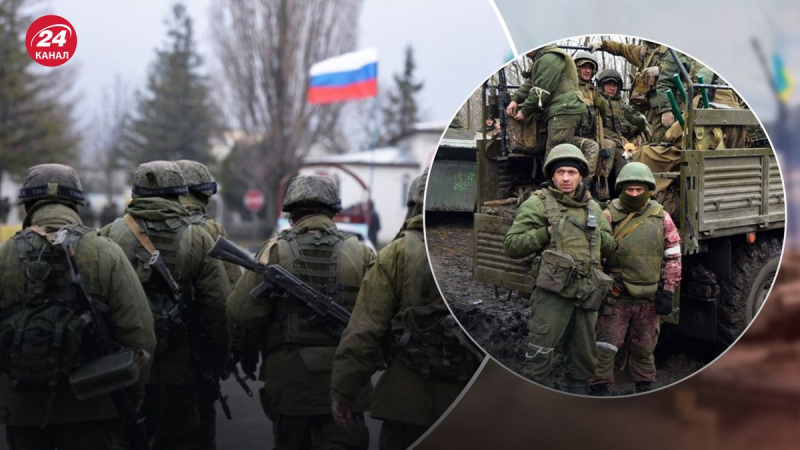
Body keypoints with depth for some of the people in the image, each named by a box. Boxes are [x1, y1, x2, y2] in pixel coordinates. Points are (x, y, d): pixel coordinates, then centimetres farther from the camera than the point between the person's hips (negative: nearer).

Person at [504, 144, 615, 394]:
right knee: (540, 354, -8)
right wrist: (548, 232, -14)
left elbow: (609, 245, 18)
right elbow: (512, 245, -8)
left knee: (584, 355, 15)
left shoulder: (592, 207, 16)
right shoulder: (537, 204, -2)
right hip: (553, 292, -6)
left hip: (587, 293, 6)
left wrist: (594, 231, 0)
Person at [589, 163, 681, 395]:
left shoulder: (661, 218, 4)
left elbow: (673, 257, 7)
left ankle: (645, 385, 30)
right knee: (606, 343, -4)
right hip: (616, 295, -2)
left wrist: (667, 291, 2)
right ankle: (599, 387, 4)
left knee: (644, 345, 16)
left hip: (649, 297, 3)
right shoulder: (609, 217, -3)